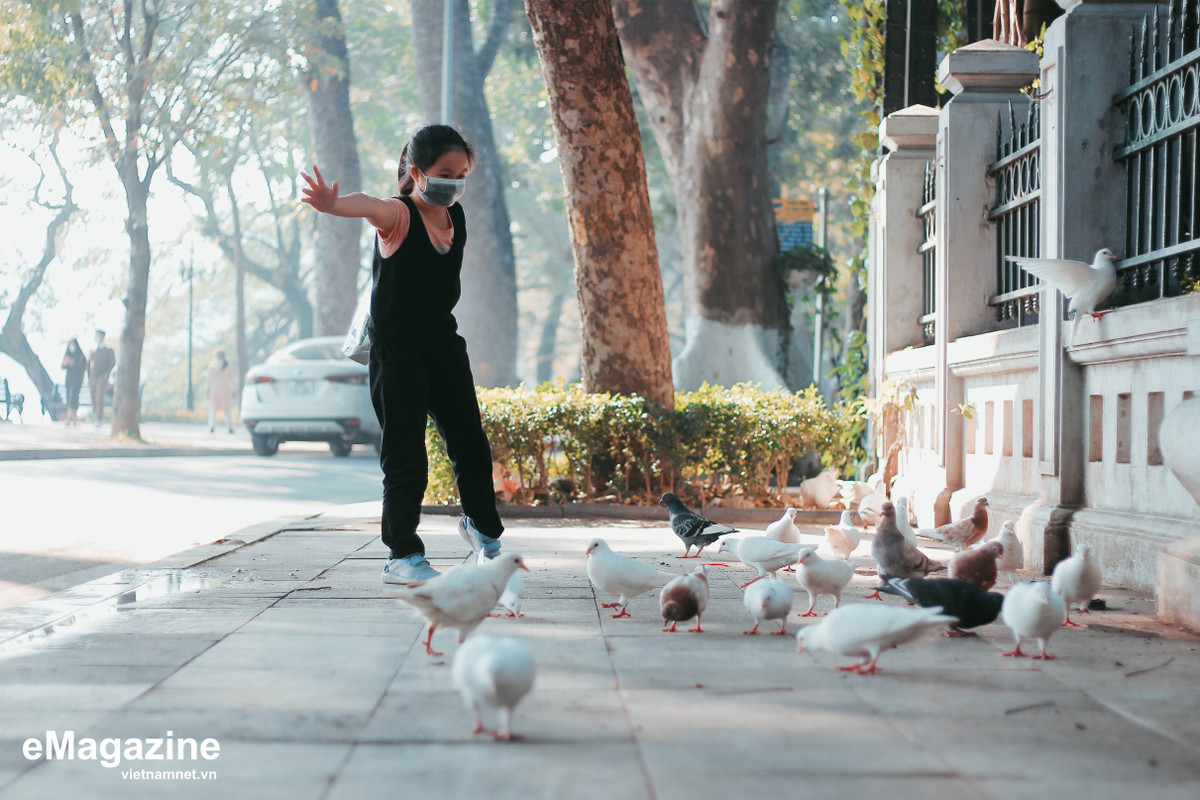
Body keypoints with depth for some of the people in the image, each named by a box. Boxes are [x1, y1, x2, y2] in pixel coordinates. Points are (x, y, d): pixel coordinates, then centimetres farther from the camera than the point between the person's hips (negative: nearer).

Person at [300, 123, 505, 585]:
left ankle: (482, 526, 38)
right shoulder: (398, 215, -15)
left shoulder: (456, 217, 5)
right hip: (397, 351, -6)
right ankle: (403, 556, 6)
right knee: (405, 458, -5)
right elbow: (369, 206, -39)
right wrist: (331, 204, -59)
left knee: (471, 443, 14)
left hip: (444, 344, 7)